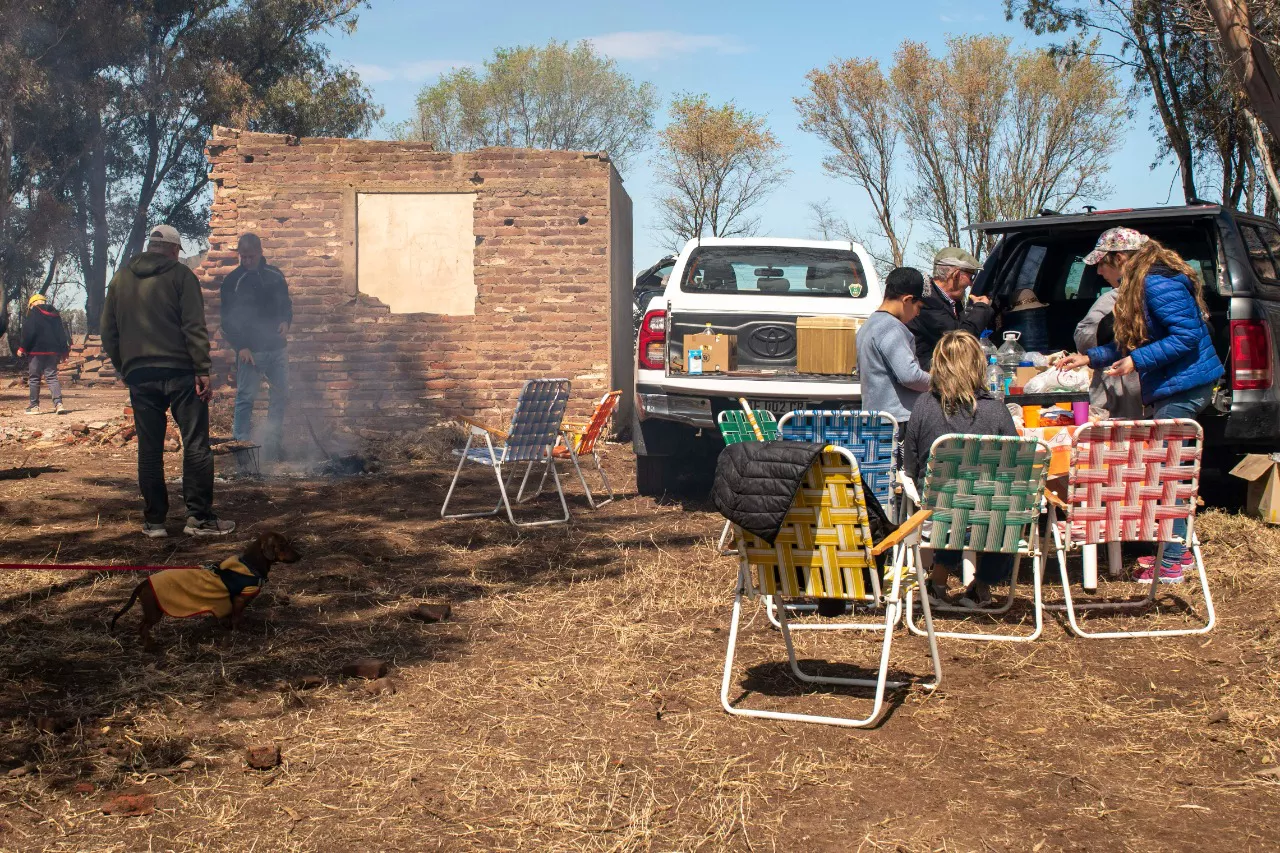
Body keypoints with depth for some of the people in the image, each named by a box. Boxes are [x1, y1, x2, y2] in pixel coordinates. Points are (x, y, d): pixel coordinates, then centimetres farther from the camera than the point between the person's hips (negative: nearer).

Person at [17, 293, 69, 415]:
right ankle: (58, 403, -13)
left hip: (37, 351, -5)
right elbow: (62, 333, 13)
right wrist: (64, 350, 18)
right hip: (54, 351, 5)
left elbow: (29, 333, -11)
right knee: (52, 377, 5)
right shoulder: (55, 314, 13)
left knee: (34, 378, 6)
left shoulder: (33, 314, -5)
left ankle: (34, 406, 8)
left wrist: (22, 349, -3)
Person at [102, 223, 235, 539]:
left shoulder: (120, 278, 13)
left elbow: (108, 332, 14)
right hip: (179, 371, -4)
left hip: (139, 375, 4)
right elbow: (194, 326, -10)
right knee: (196, 445, -1)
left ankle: (154, 521, 11)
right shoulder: (179, 274, -1)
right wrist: (203, 370, -12)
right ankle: (199, 517, -3)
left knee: (149, 450, 8)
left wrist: (124, 368, 21)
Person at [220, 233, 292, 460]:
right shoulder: (232, 281, -3)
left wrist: (286, 322, -3)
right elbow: (228, 320, -4)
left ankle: (274, 442, 18)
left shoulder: (275, 275, 9)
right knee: (246, 398, -4)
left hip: (276, 348, 5)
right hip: (249, 350, -5)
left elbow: (286, 304, 19)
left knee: (282, 394, 7)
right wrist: (240, 347, -14)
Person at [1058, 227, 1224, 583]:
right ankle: (1175, 550, 23)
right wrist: (1089, 358, 19)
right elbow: (1129, 344, 24)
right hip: (1172, 389, 11)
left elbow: (1187, 336, -23)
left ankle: (1170, 563, -5)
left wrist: (1137, 361, -24)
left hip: (1183, 387, -11)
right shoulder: (1139, 285, 16)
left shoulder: (1158, 284, -17)